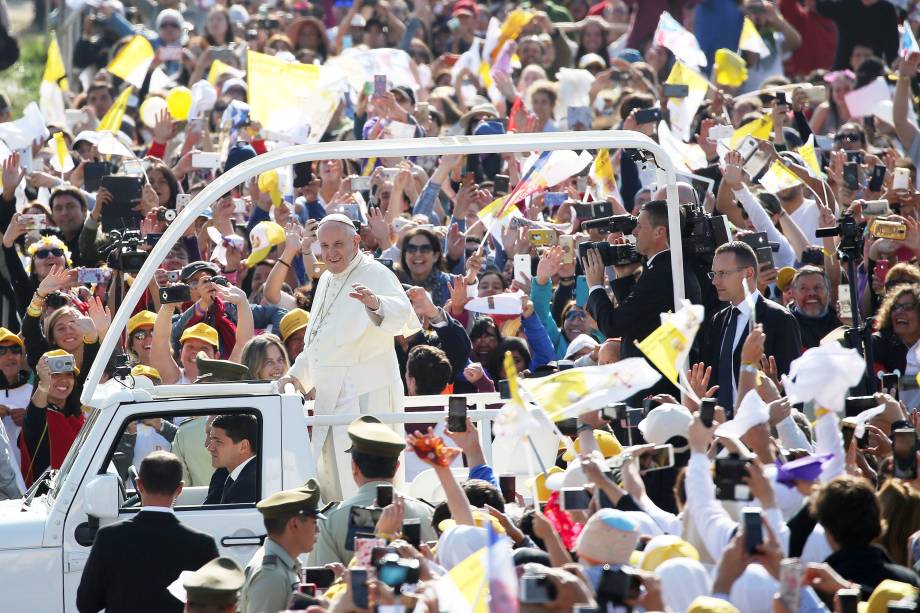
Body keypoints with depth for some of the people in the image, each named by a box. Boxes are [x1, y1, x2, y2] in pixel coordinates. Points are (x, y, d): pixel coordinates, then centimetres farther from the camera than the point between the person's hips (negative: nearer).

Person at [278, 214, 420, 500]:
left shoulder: (375, 275, -11)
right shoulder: (327, 280, 16)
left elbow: (403, 317, -31)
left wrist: (375, 303, -51)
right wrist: (297, 375, 21)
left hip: (366, 395, -9)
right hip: (330, 396, 9)